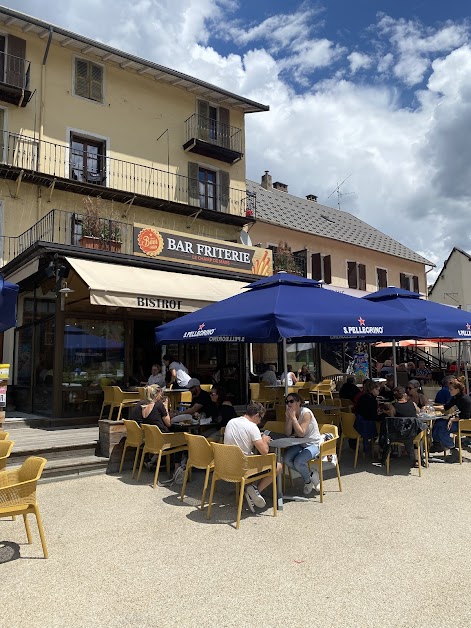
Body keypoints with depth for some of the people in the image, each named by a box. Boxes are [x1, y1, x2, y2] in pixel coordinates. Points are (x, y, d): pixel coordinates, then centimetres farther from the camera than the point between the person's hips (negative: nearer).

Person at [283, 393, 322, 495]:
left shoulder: (306, 413, -19)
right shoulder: (290, 414, 0)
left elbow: (301, 433, -28)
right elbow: (288, 433, -10)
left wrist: (293, 417, -26)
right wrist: (289, 417, -21)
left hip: (313, 444, -7)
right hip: (300, 444, 7)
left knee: (298, 461, -27)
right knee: (286, 459, -16)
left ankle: (308, 481, 6)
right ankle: (310, 475, 5)